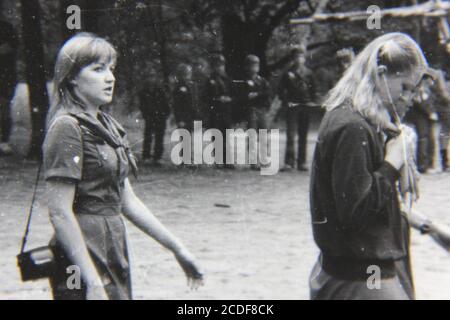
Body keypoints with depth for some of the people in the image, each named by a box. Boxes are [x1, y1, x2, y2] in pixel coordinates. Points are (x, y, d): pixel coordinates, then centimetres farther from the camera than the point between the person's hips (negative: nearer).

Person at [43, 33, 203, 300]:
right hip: (84, 255, -8)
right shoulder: (67, 127, -12)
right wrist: (93, 282, -22)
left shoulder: (108, 126, 14)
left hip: (113, 254, 8)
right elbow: (60, 213, -17)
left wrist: (177, 248, 15)